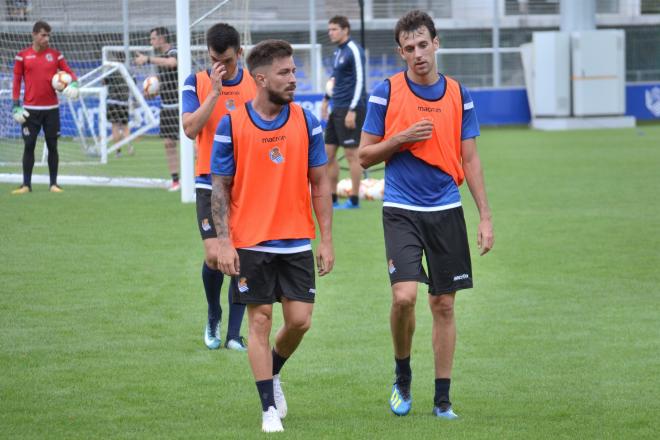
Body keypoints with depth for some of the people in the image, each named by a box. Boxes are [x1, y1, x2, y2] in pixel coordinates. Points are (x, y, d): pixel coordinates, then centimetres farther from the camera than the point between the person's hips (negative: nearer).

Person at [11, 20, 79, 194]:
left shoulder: (55, 54, 5)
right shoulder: (23, 56, 2)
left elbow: (68, 72, 7)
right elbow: (16, 80, 3)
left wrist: (74, 83, -15)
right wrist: (16, 105, -3)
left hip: (51, 108, 1)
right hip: (30, 109, -1)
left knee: (52, 146, 3)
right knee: (29, 146, -1)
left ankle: (54, 183, 9)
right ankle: (26, 184, 4)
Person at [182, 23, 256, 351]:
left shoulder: (255, 84, 3)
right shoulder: (197, 83, -1)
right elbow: (190, 128, -14)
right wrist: (214, 92, -19)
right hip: (210, 184, -2)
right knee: (214, 255, -13)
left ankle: (234, 334, 7)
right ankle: (213, 316, 15)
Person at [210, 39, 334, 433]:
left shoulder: (307, 122, 1)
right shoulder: (232, 125, -5)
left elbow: (320, 183, 5)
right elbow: (220, 187, -1)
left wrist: (327, 240, 1)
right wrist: (225, 243, -8)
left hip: (297, 242, 2)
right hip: (250, 243, -2)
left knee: (300, 320, 0)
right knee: (260, 321, 0)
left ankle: (273, 372, 30)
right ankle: (270, 408, 7)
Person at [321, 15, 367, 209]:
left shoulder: (354, 51, -12)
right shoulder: (338, 51, 14)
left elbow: (359, 81, -16)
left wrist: (352, 111, -20)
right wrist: (326, 99, 23)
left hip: (350, 109, -9)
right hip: (337, 109, 9)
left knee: (351, 153, -5)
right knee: (328, 152, 8)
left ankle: (354, 200, 0)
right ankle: (332, 198, 14)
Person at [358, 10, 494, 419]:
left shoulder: (458, 94, 5)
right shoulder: (386, 93, -2)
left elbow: (470, 159, 9)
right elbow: (365, 155, 2)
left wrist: (486, 216, 3)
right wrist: (403, 138, -15)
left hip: (447, 211, 2)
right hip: (401, 212, -2)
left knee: (444, 304, 4)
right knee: (405, 296, -18)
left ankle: (443, 398, 12)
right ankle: (402, 376, 7)